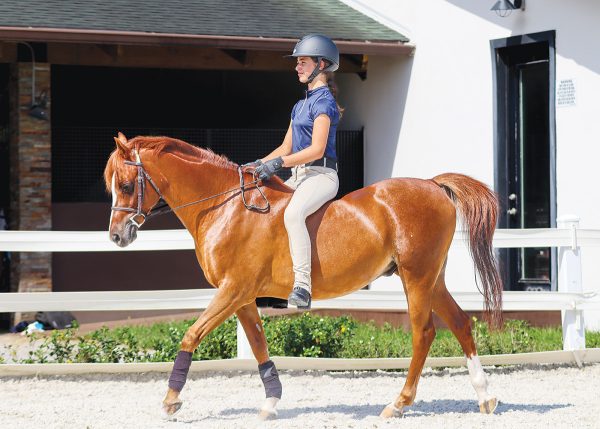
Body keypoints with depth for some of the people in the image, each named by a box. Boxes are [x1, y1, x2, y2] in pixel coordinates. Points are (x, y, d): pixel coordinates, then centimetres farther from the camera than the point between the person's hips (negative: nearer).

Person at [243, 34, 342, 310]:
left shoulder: (323, 101, -8)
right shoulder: (301, 105, 21)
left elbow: (316, 149, -18)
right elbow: (286, 148, 24)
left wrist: (277, 164, -22)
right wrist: (258, 165, 10)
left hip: (321, 175, -11)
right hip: (299, 176, 11)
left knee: (292, 214, -36)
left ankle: (302, 287, -42)